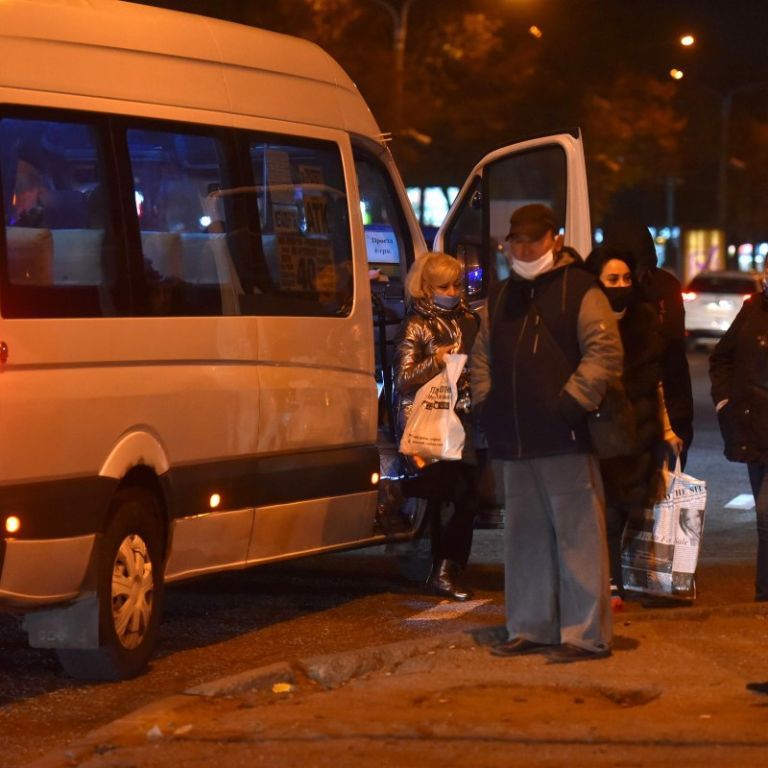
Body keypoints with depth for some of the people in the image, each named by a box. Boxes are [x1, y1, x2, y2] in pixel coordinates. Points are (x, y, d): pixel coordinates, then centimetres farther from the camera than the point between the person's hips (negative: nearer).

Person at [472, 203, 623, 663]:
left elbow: (604, 352, -12)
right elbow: (482, 355, 30)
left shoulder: (580, 290, -3)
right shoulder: (502, 298, 19)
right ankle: (531, 628, 20)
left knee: (578, 535, -6)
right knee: (525, 538, 12)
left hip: (566, 440, -8)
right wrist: (484, 402, 15)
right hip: (515, 443, 8)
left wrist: (573, 401, -16)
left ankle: (586, 634, -5)